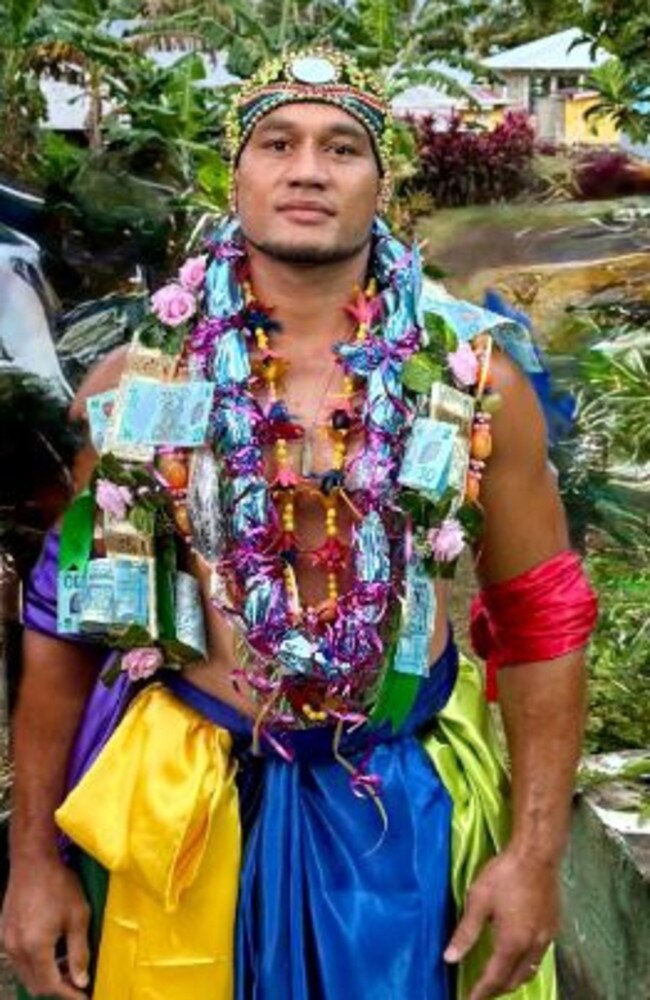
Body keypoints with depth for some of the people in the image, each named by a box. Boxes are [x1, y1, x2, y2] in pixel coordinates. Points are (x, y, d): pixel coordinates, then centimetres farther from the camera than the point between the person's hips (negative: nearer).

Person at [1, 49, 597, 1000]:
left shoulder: (474, 379, -6)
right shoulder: (141, 381, -4)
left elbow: (539, 620, 0)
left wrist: (535, 851, -4)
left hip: (397, 793, 0)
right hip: (177, 792, 1)